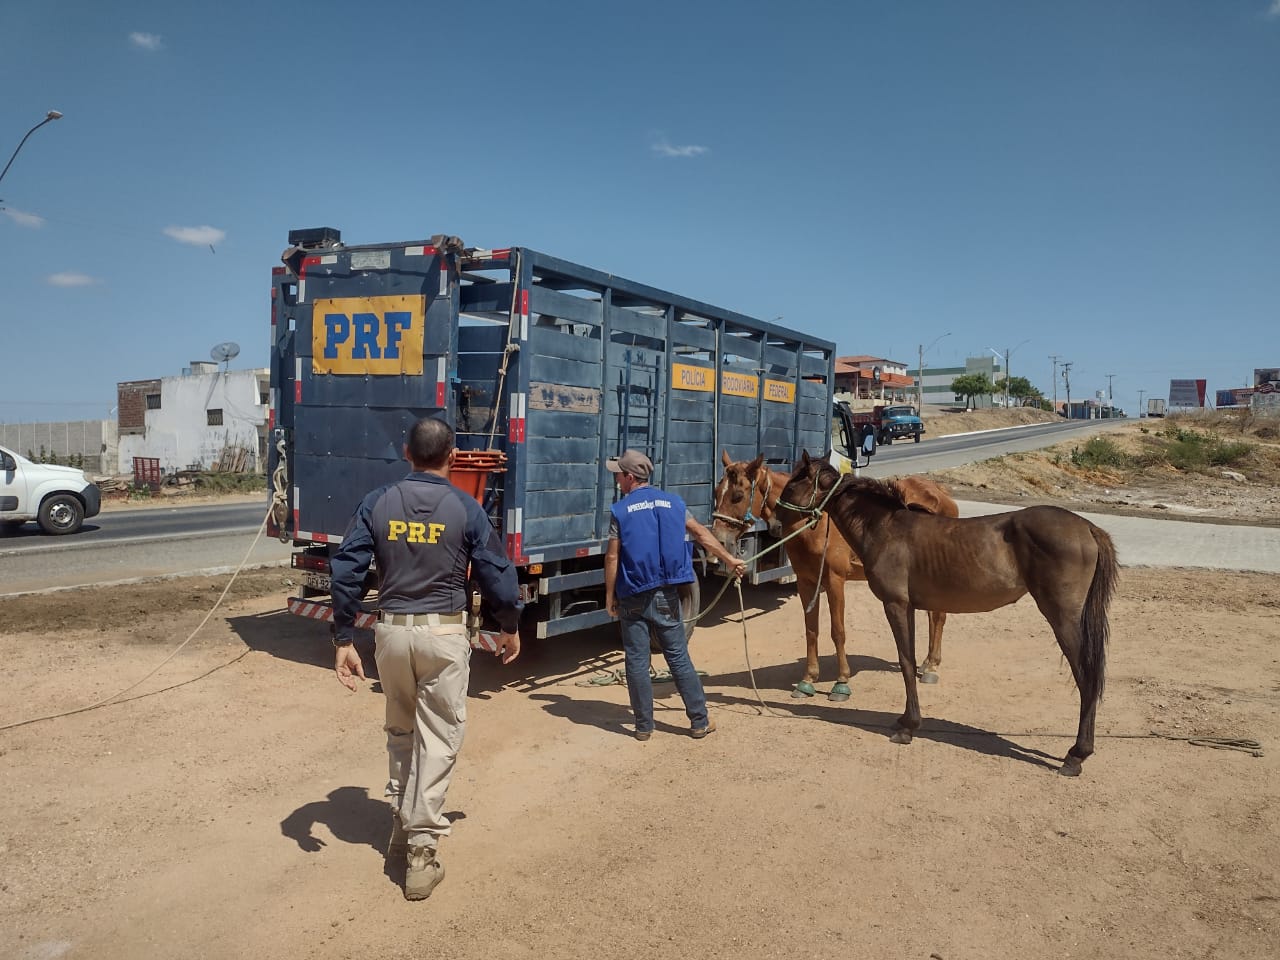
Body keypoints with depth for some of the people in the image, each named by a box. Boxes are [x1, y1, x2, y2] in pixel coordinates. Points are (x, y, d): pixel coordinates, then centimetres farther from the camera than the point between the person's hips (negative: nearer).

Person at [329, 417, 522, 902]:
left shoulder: (377, 502, 0)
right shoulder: (465, 508, -6)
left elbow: (346, 571, -4)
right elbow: (496, 574, -4)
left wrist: (343, 640, 1)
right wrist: (510, 627, 12)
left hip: (391, 630, 3)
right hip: (444, 632, -3)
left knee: (400, 730, 23)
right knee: (438, 738, 5)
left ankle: (402, 823, 35)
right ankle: (421, 850, 5)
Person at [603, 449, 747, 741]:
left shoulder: (620, 511, -7)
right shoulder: (673, 502, 5)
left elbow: (612, 557, -9)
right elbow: (703, 535, 12)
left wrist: (610, 596, 1)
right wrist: (730, 560, 23)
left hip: (632, 597, -3)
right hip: (666, 595, 3)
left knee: (637, 662, 7)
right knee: (679, 657, 11)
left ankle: (644, 726, 14)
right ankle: (700, 721, 16)